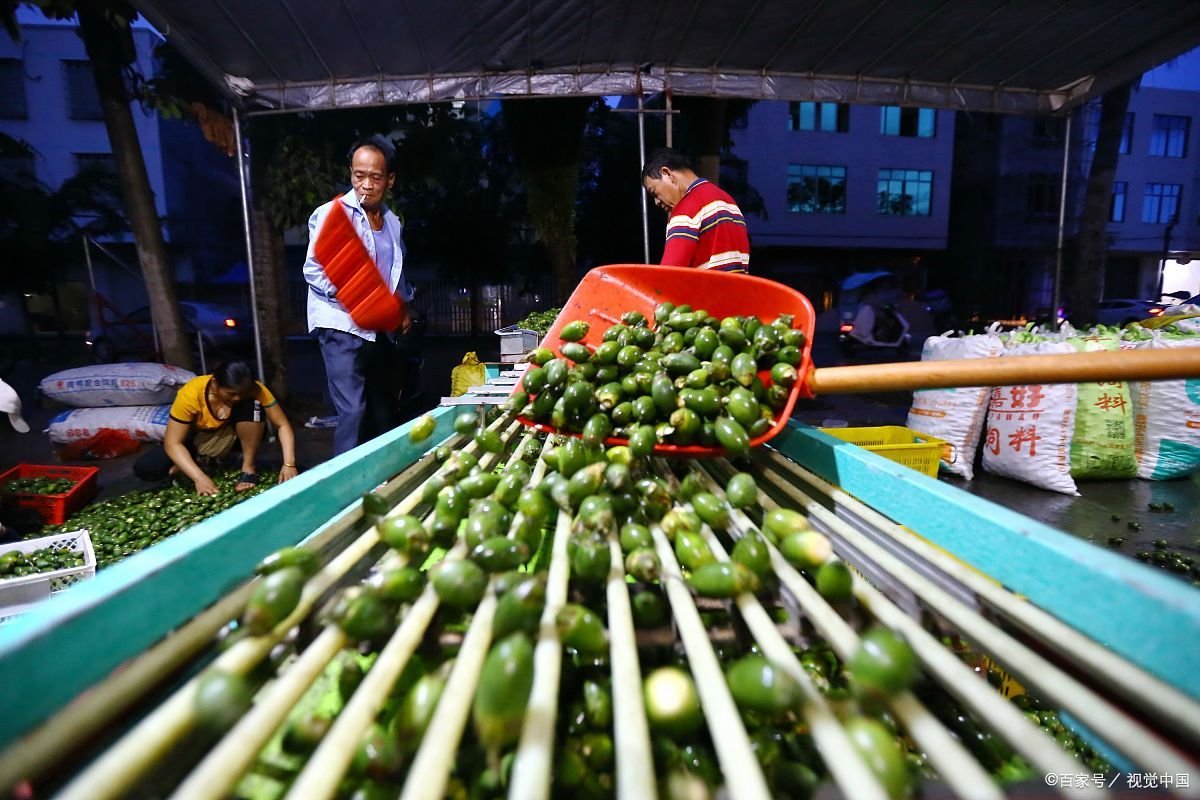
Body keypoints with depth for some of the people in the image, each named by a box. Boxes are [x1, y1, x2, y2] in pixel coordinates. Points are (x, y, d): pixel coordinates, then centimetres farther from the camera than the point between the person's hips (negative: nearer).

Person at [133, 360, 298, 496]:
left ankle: (249, 468, -18)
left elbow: (283, 425, -28)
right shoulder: (190, 394, -31)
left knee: (252, 405, -31)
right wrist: (200, 477, -41)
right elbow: (172, 443, -28)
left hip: (233, 435, 0)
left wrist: (289, 464, -41)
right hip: (198, 438, 0)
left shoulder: (255, 390, -28)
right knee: (144, 469, -21)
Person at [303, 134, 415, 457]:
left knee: (384, 413, 13)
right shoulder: (332, 213, -6)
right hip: (342, 326, -6)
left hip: (381, 330, 7)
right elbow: (313, 270, -12)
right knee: (352, 412, -15)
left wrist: (403, 306, 10)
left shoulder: (393, 222, 14)